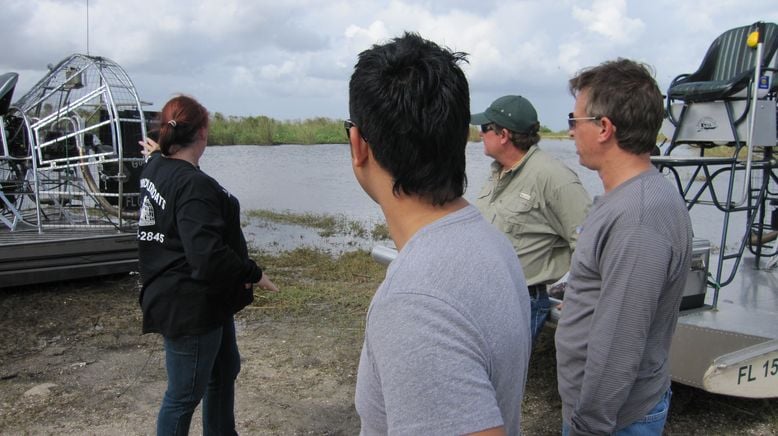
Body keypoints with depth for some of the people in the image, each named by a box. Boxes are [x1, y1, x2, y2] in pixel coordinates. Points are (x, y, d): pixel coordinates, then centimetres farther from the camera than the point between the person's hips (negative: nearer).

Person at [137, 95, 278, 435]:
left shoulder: (154, 168, 3)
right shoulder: (193, 184, -26)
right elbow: (209, 255, -32)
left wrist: (160, 151, 50)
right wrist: (253, 274, -18)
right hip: (190, 308, -11)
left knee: (225, 370, 26)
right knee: (184, 395, 5)